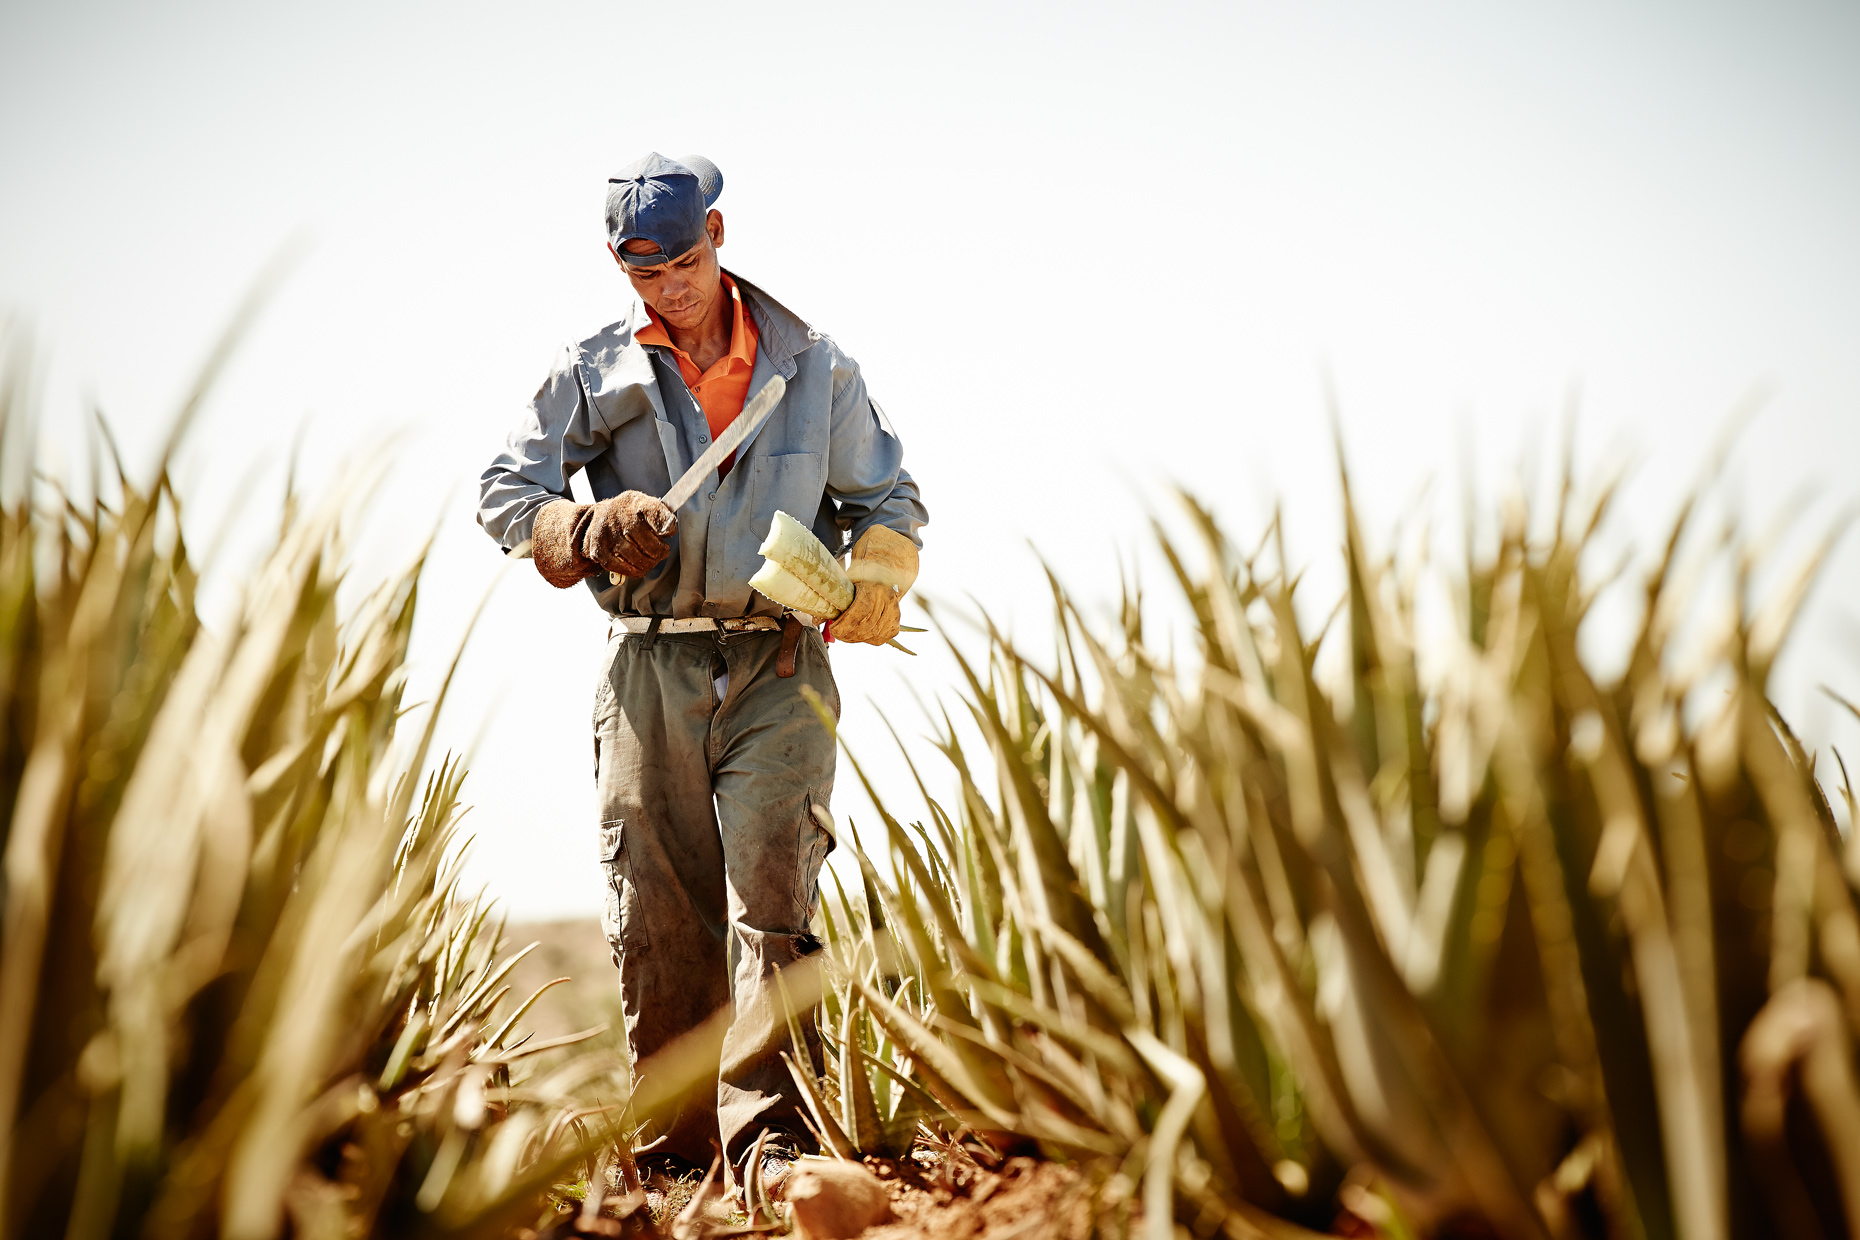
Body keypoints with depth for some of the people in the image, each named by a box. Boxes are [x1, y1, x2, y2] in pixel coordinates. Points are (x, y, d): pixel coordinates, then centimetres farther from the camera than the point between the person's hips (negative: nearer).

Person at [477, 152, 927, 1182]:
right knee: (657, 914, 1)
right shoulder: (593, 373, 11)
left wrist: (875, 577, -5)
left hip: (779, 670, -1)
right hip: (650, 669, 1)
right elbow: (505, 492, 9)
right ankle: (676, 1140, 12)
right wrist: (588, 530, -11)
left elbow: (889, 498, 17)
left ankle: (767, 1130, -9)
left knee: (772, 896, -12)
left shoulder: (813, 366, 12)